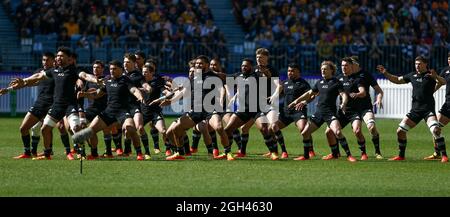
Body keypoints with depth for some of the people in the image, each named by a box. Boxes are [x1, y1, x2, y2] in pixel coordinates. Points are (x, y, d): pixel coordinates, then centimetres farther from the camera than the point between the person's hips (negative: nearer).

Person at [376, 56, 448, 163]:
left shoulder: (430, 75, -5)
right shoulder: (412, 75, 12)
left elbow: (443, 82, -21)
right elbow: (397, 80, 23)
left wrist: (436, 77, -42)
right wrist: (385, 73, 10)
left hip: (428, 109, -6)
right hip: (415, 109, 6)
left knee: (436, 130, -25)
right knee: (400, 131, 3)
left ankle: (444, 156, -18)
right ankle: (401, 156, 17)